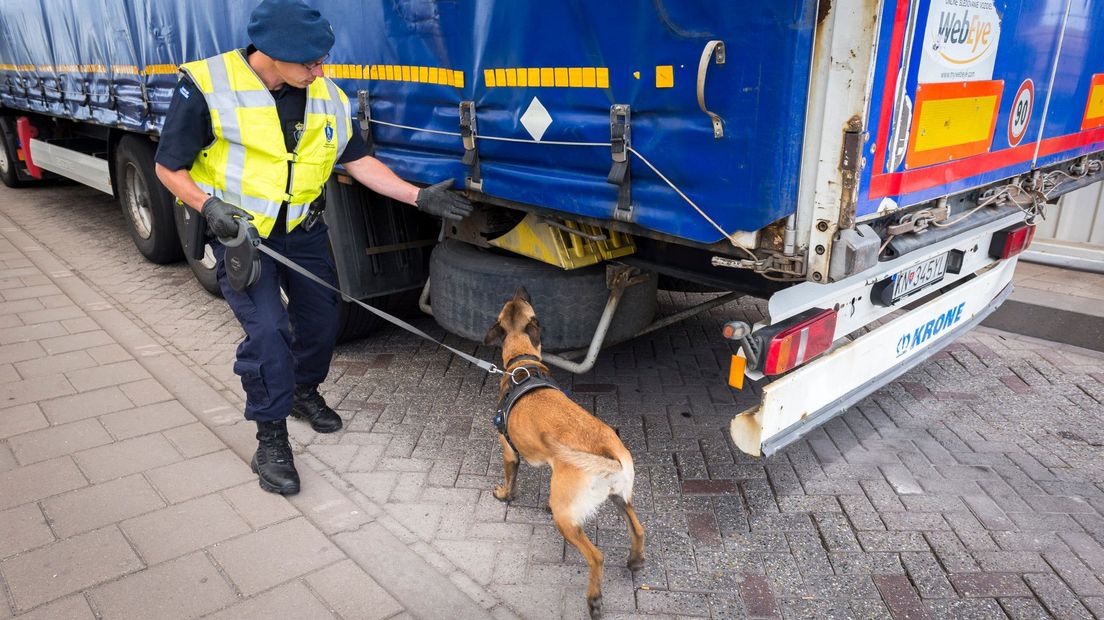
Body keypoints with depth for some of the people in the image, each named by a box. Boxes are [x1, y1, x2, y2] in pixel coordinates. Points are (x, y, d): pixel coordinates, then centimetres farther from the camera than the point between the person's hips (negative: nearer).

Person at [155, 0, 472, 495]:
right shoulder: (206, 87, -18)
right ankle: (271, 439, 1)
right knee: (267, 329, -17)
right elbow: (169, 167, -10)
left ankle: (305, 391, 42)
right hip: (238, 230, -5)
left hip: (301, 229, 5)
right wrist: (208, 205, -27)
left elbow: (358, 161, 0)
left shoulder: (325, 96, -5)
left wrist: (419, 197, -7)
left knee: (321, 318, 12)